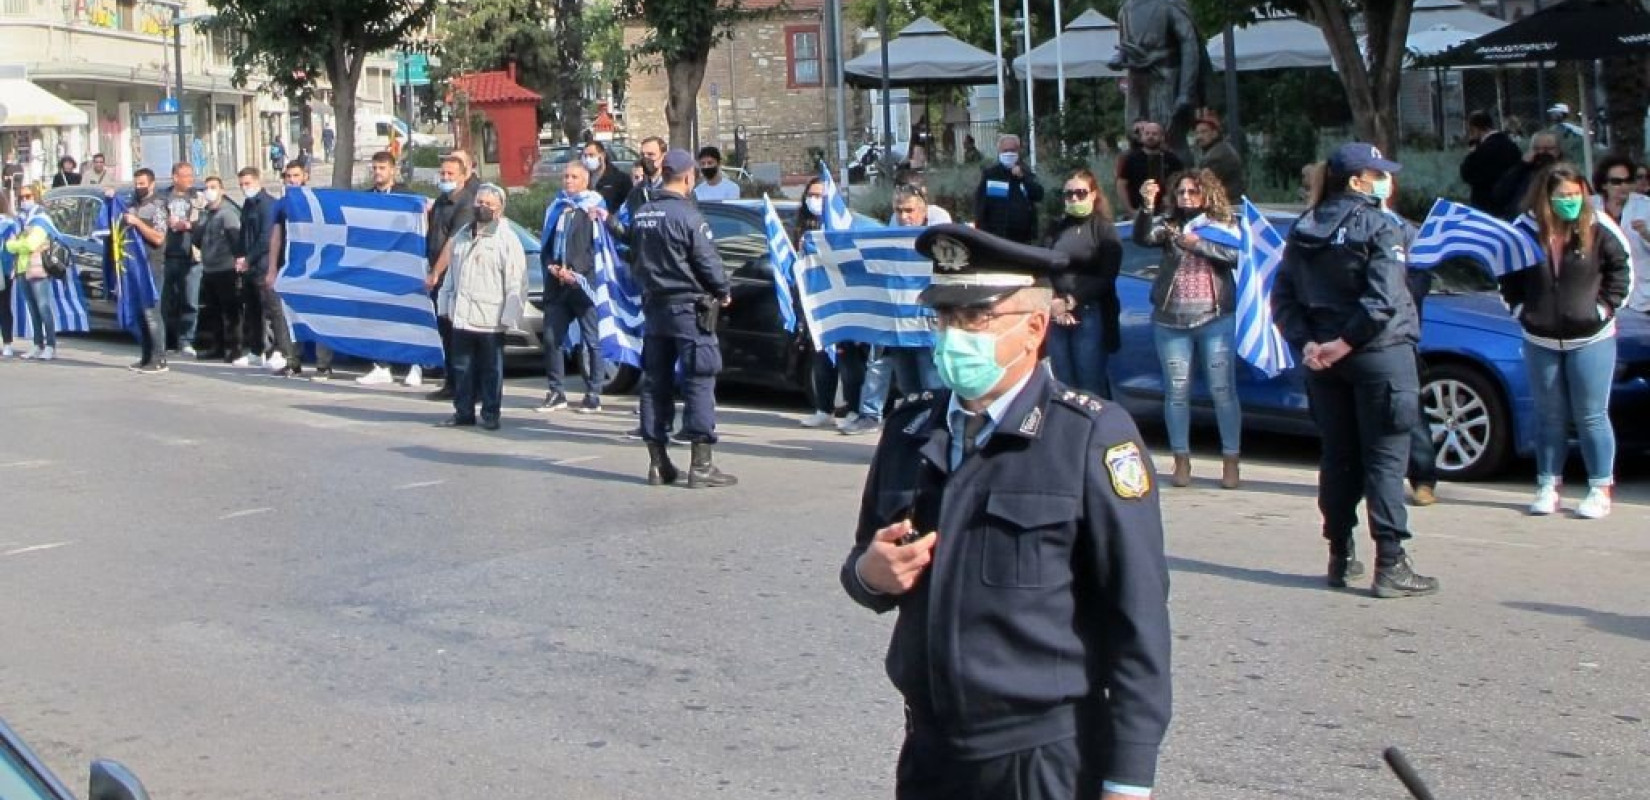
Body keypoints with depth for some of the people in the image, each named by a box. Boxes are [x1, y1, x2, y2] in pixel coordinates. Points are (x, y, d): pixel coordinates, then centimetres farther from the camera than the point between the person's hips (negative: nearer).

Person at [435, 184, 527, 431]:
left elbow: (516, 283, -10)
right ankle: (463, 412, 17)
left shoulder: (507, 240, -5)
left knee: (491, 369, 2)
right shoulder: (461, 236, 15)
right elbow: (452, 272, 20)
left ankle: (491, 414, 10)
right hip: (461, 316, 6)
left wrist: (508, 317, -14)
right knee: (462, 368, 9)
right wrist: (445, 306, 15)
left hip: (490, 319, -5)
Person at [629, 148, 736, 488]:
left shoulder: (641, 215, 6)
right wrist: (723, 292, 3)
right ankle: (701, 465, -6)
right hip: (688, 307, -7)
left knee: (657, 382, 11)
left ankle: (658, 462, 14)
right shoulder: (687, 215, -15)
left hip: (653, 305, 7)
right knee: (699, 382, -4)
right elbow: (708, 263, -13)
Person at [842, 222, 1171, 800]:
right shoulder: (908, 431, 8)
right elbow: (867, 565, 19)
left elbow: (1139, 617, -11)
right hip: (928, 752, 5)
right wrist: (869, 573, -5)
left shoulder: (1093, 438, -9)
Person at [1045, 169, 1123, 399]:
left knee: (1090, 383, -3)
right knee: (1062, 383, 6)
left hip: (1090, 315, -4)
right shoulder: (1057, 229, 12)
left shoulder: (1104, 229, 1)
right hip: (1057, 315, 4)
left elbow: (1106, 276, -7)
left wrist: (1073, 301, -13)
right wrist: (1054, 303, -14)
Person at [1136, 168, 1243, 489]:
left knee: (1222, 389, -2)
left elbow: (1233, 256, -9)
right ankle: (1182, 461, 11)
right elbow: (1142, 238, -10)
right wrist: (1147, 207, -25)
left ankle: (1231, 460, 4)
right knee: (1176, 390, 4)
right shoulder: (1169, 223, 8)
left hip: (1215, 318, -2)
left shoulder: (1224, 223, 7)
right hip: (1171, 319, 2)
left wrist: (1199, 244, -19)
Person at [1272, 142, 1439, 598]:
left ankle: (1340, 558, 17)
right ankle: (1390, 566, -5)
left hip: (1322, 359, 6)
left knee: (1337, 457, 12)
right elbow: (1383, 299, -21)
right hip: (1378, 354, -6)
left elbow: (1282, 295, 5)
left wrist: (1306, 343, -3)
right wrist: (1345, 342, -16)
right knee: (1385, 459, -3)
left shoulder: (1304, 229, 10)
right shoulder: (1379, 227, -9)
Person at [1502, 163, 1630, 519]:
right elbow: (1508, 275, 10)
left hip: (1591, 339, -2)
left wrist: (1606, 306, -4)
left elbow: (1621, 266, 4)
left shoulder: (1597, 231, -8)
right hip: (1540, 341, 2)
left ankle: (1601, 489, 10)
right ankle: (1548, 487, 19)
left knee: (1591, 417, 1)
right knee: (1549, 417, 11)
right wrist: (1519, 307, 1)